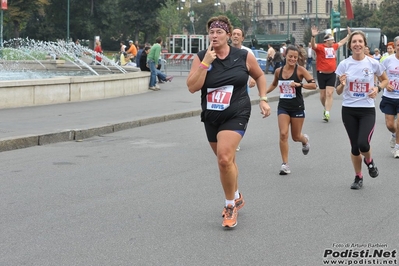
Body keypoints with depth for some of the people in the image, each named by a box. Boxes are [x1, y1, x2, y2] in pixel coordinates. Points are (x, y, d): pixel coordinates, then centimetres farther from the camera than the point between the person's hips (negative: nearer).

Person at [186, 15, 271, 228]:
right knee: (226, 160, 18)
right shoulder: (201, 58, -5)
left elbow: (259, 76, 12)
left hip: (236, 115, -4)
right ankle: (237, 197, 42)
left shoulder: (244, 56, -6)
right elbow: (192, 87, -14)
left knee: (224, 158, -21)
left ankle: (230, 205, -3)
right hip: (211, 117, 4)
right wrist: (206, 63, -20)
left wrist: (263, 99, 3)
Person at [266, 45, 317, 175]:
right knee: (283, 134, -12)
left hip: (297, 107, -2)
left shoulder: (300, 70, -11)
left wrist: (299, 84, -30)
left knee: (296, 137, 10)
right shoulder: (278, 71, 0)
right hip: (283, 107, 2)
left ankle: (305, 140, 48)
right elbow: (274, 84, 21)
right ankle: (285, 164, -3)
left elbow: (313, 85, -16)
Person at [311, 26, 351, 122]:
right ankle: (326, 109, 34)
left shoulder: (334, 46, 7)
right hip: (322, 74, -3)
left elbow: (341, 42, 26)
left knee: (329, 94, -8)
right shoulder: (320, 47, -10)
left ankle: (327, 113, -11)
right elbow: (313, 45, -30)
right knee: (323, 95, 10)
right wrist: (313, 36, -48)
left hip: (331, 74, 3)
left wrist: (349, 35, 36)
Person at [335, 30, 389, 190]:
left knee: (363, 144, -17)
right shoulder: (344, 64, -4)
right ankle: (358, 177, 27)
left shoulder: (373, 63, -5)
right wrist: (342, 84, -23)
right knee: (354, 146, 6)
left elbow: (385, 80, 12)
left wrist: (377, 88, -9)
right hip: (349, 110, 1)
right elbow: (338, 92, 0)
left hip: (367, 110, -1)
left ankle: (369, 161, 19)